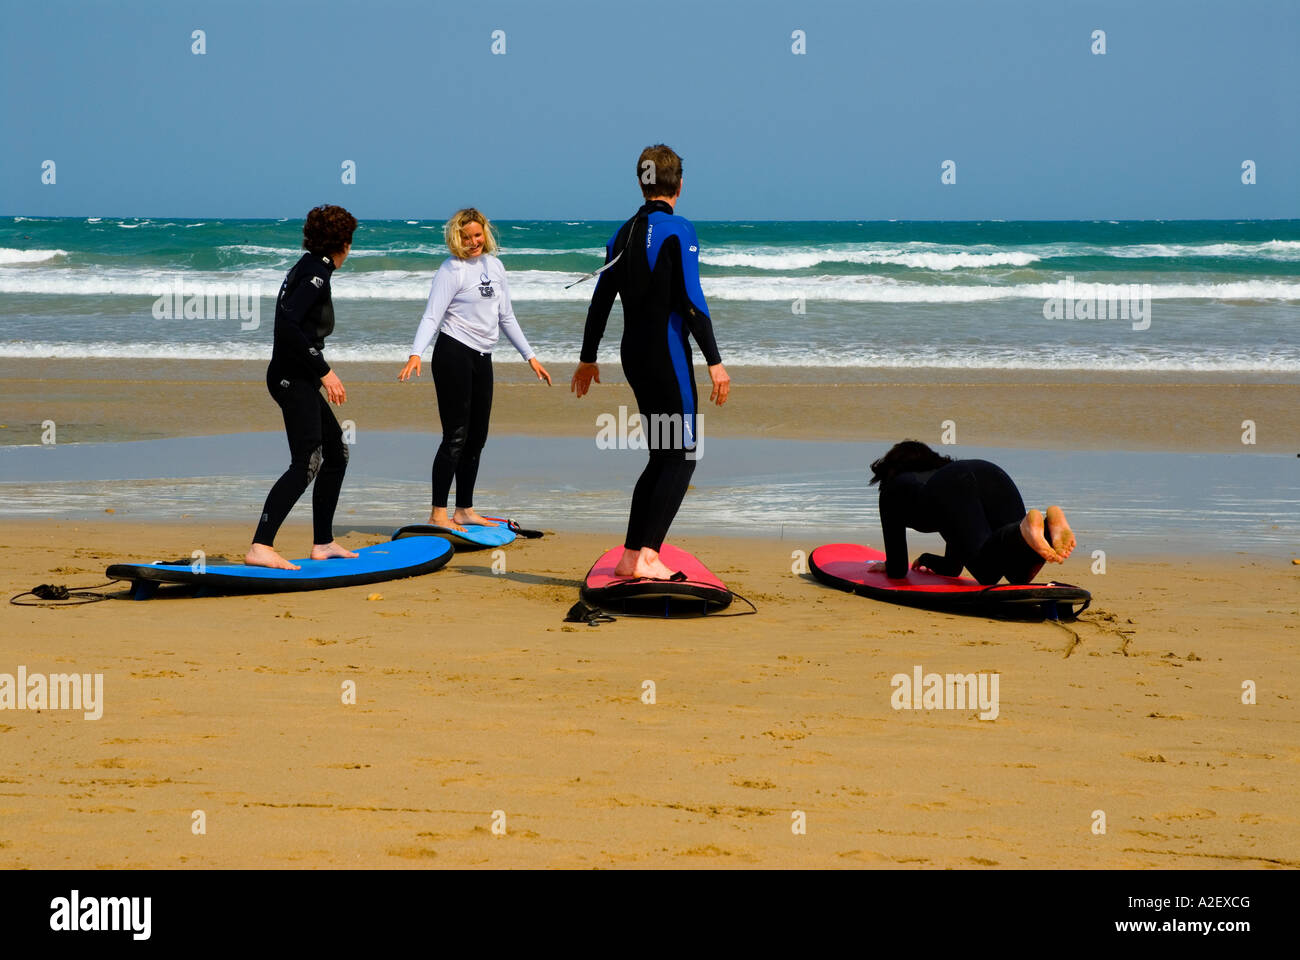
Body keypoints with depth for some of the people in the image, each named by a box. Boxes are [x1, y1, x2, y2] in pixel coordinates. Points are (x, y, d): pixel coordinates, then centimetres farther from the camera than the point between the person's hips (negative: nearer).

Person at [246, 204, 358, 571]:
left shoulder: (307, 268, 17)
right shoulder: (317, 273, -12)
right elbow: (287, 324, -23)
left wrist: (319, 371, 27)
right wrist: (324, 371, -20)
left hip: (299, 378, 11)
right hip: (294, 378, -11)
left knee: (337, 452, 18)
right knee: (306, 462, -18)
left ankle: (323, 543, 23)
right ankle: (260, 547, -26)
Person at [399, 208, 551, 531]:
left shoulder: (494, 266, 13)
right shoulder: (451, 269, -8)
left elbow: (506, 318, 20)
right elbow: (432, 316, -16)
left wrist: (530, 356, 20)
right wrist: (416, 353, -30)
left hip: (482, 359, 7)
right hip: (454, 355, -7)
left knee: (477, 437, 10)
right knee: (456, 436, -9)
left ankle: (465, 510, 20)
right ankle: (438, 513, -4)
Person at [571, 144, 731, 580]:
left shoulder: (623, 234, 12)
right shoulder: (679, 229, -9)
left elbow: (600, 302, 15)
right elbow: (691, 301, -17)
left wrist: (588, 359, 24)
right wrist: (715, 362, -17)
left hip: (634, 356, 7)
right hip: (667, 355, -7)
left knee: (663, 457, 15)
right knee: (681, 457, -3)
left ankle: (630, 556, 15)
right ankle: (648, 556, -14)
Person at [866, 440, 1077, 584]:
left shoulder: (893, 488, 34)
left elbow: (898, 571, 29)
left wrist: (889, 566, 51)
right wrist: (927, 560, 69)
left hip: (949, 490, -5)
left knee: (987, 573, -20)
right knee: (1020, 574, -7)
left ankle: (1026, 529, -48)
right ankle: (1052, 523, -34)